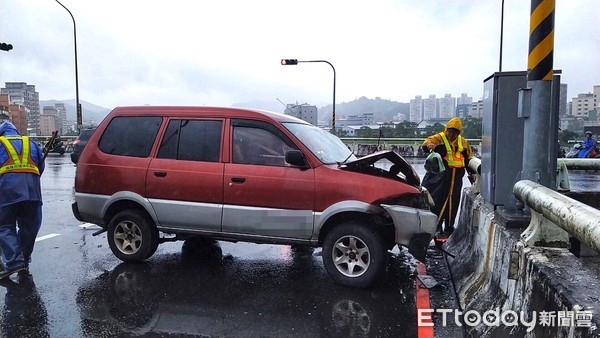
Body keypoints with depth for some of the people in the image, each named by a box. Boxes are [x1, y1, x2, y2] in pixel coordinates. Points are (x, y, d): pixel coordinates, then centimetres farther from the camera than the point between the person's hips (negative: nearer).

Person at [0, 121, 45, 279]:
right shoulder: (30, 143, 23)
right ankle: (24, 261, 18)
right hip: (31, 189, 3)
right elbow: (41, 165, 20)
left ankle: (14, 261, -12)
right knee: (29, 226, 12)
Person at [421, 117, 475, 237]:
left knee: (453, 203, 11)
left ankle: (449, 227, 22)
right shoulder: (439, 138, -3)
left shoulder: (463, 142, 14)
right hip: (441, 175, -5)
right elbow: (428, 142, -23)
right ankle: (436, 227, 0)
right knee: (439, 201, -7)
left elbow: (469, 158, 23)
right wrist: (429, 145, -47)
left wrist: (472, 172, 18)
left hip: (456, 177, 5)